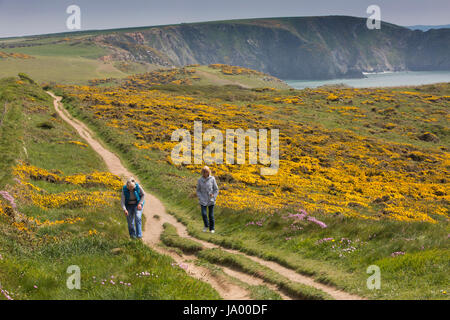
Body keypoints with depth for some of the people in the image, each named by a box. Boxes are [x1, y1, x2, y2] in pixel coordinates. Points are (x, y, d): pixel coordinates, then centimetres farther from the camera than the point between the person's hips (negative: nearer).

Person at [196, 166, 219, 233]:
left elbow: (216, 189, 1)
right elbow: (198, 190, 9)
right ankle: (206, 226, 14)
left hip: (211, 200, -1)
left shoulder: (212, 179, -6)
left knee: (211, 215, 2)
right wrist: (200, 198, -5)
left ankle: (212, 228, 19)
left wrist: (214, 197, -7)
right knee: (204, 214, -11)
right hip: (203, 201, 1)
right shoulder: (200, 180, 0)